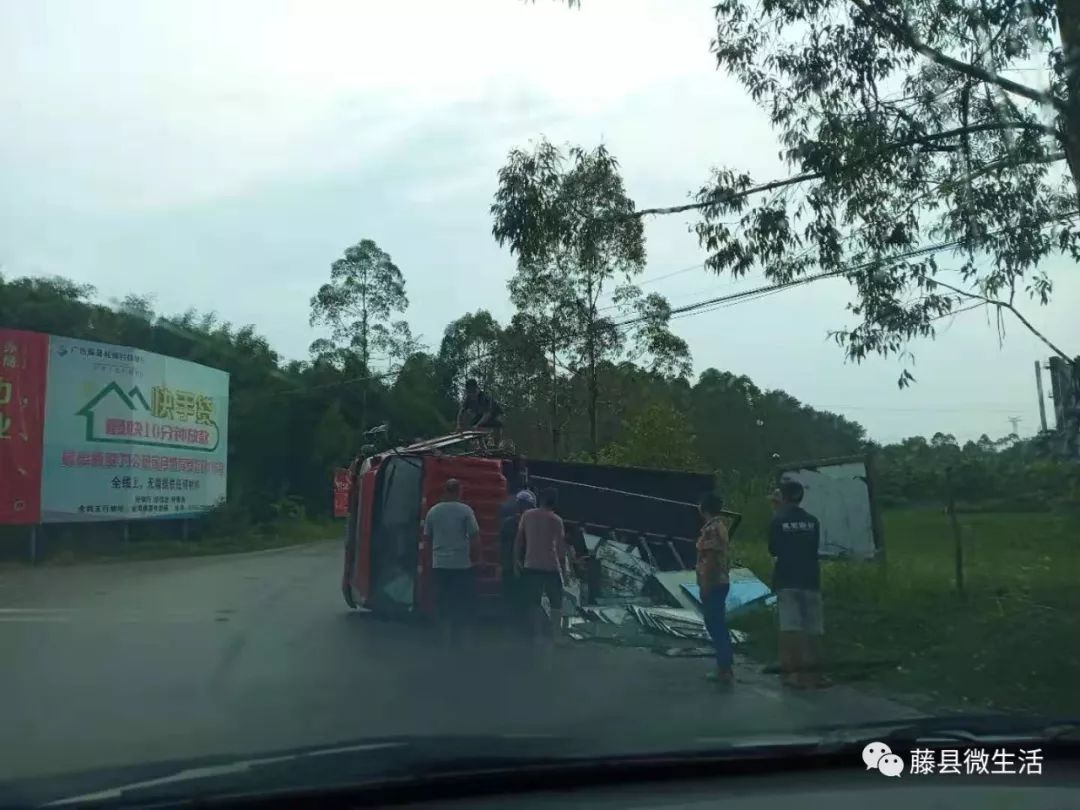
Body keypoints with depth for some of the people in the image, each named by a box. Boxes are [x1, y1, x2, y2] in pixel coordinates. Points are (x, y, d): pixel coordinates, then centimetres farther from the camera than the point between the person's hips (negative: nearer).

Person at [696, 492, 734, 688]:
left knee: (716, 627, -5)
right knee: (719, 626, 16)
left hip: (712, 585, -10)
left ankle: (725, 670, -2)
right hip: (720, 582, 10)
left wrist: (705, 587, -20)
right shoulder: (720, 526, 14)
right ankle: (724, 667, 23)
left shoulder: (711, 529, -18)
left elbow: (711, 560, -23)